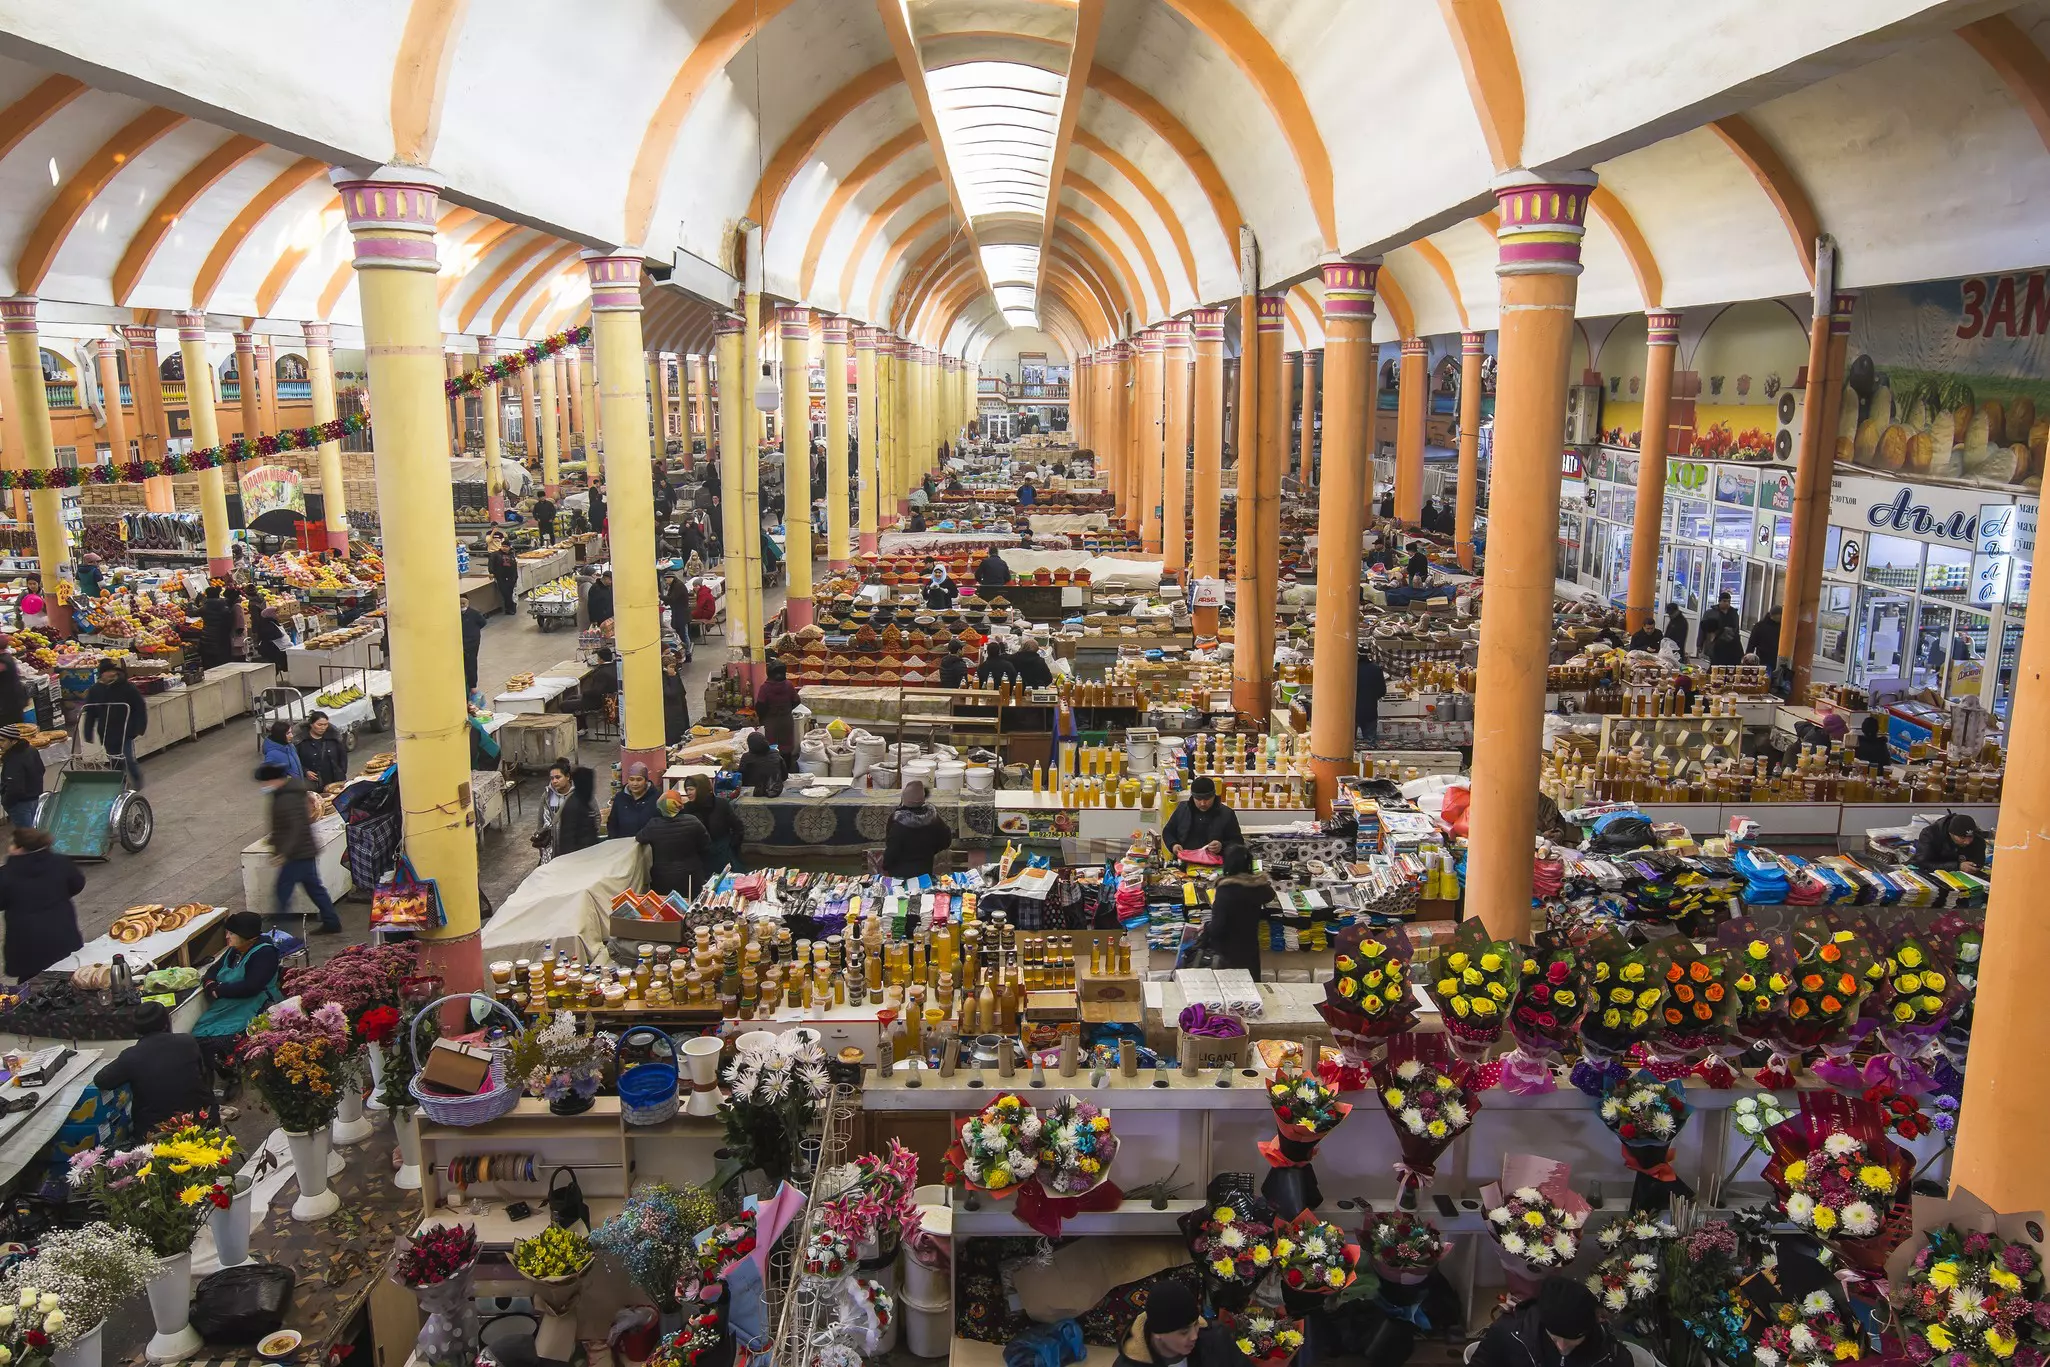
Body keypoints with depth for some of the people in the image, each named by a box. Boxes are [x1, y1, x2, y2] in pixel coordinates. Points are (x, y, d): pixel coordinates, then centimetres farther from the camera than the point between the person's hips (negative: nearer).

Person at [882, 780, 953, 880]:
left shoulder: (898, 821, -26)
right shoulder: (932, 815, -13)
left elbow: (891, 850, -19)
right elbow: (946, 841, 0)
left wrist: (885, 866, 0)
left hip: (900, 873, -4)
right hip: (925, 871, 4)